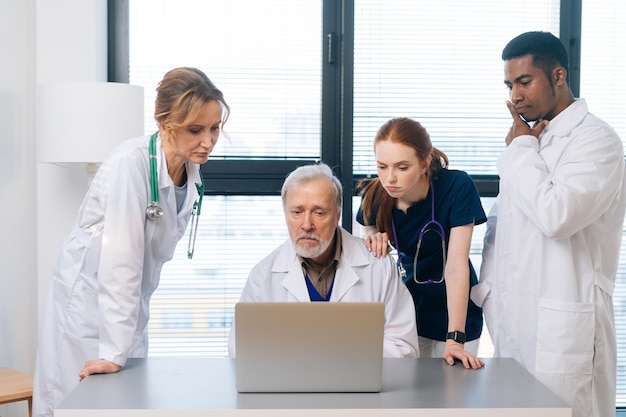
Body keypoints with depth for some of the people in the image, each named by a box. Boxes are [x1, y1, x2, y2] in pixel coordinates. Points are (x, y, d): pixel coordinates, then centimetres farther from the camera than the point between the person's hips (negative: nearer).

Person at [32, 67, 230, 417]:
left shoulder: (192, 174, 0)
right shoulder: (132, 163, -23)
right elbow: (120, 260, -26)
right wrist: (114, 352, -27)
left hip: (127, 306, 7)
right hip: (86, 303, -7)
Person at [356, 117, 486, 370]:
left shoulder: (457, 187, -24)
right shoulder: (375, 194, -14)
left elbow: (456, 266, -25)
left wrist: (455, 339, -29)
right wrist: (372, 242, -19)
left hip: (452, 310, -3)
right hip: (406, 304, 3)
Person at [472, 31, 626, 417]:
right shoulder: (528, 139, 16)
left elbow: (556, 215, -23)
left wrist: (521, 148, -9)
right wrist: (487, 288, 12)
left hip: (563, 324, -7)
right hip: (514, 318, 8)